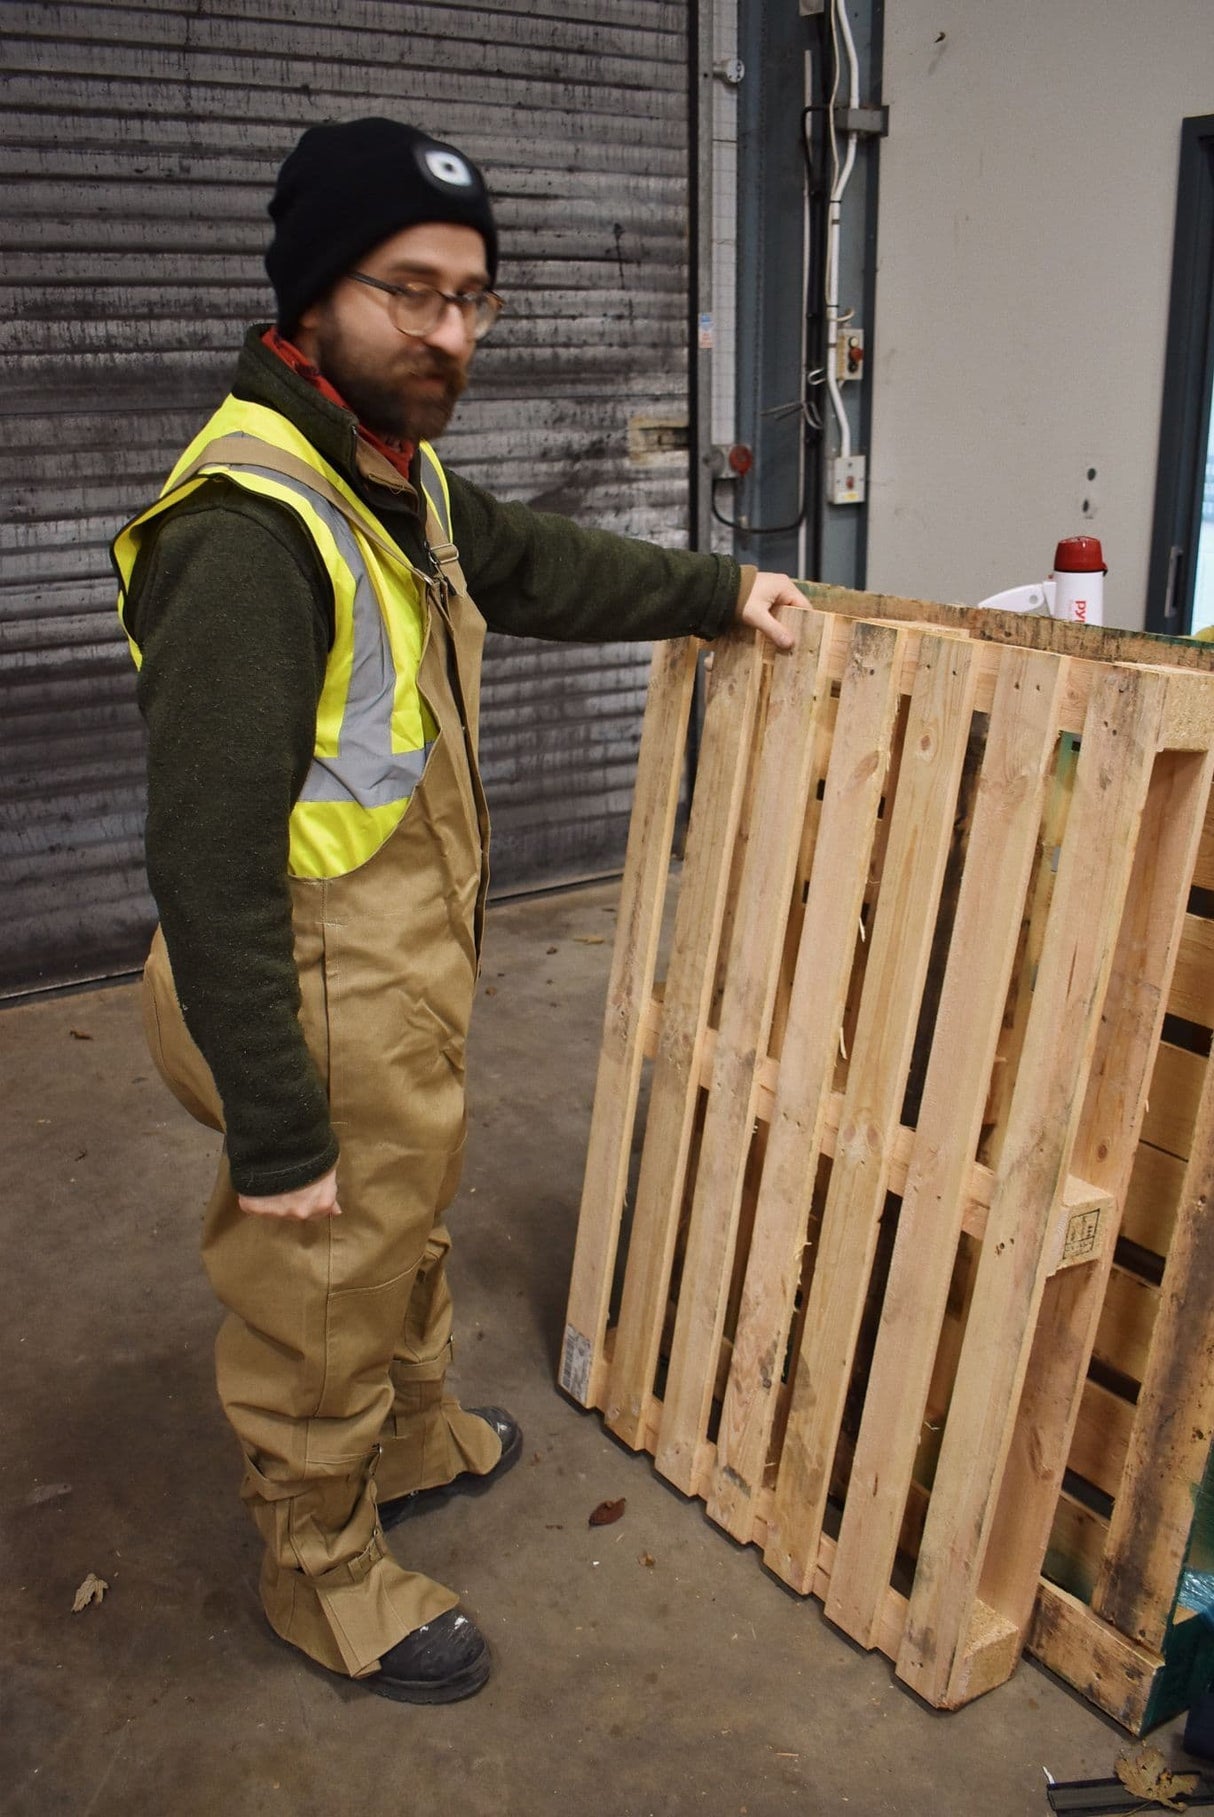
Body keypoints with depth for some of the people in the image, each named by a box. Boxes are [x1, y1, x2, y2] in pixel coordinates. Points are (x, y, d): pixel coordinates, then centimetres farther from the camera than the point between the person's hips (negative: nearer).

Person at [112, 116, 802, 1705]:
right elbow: (208, 865, -28)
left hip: (413, 980, 10)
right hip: (323, 1018, -9)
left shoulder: (399, 473, 3)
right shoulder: (248, 532, -28)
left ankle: (416, 1442, 56)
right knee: (323, 1295, 13)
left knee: (411, 1231, 29)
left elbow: (537, 565, 24)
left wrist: (719, 589, 22)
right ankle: (326, 1569, 40)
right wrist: (273, 1135, -24)